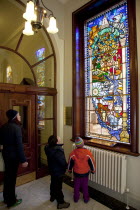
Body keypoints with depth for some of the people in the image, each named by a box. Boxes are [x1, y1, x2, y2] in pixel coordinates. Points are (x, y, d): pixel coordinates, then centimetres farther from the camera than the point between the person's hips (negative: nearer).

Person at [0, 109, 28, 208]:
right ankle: (11, 201, 26)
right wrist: (23, 160, -19)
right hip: (13, 155, -7)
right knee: (12, 177, 7)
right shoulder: (16, 127, -22)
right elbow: (19, 145, -23)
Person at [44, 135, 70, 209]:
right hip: (58, 172, -8)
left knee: (53, 183, 27)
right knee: (58, 187, 9)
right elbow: (63, 162, -31)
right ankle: (60, 202, 27)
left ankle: (52, 196, 48)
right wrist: (67, 166, -10)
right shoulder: (58, 151, -35)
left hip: (52, 170, 8)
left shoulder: (48, 148, -13)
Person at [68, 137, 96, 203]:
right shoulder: (88, 153, -22)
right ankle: (86, 198, 36)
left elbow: (70, 163, -5)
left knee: (76, 186, 20)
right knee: (85, 186, 20)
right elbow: (92, 162, -10)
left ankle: (76, 198, 37)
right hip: (85, 173, 0)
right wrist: (93, 170, 8)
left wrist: (69, 169, 13)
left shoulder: (73, 153, -19)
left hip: (76, 173, 1)